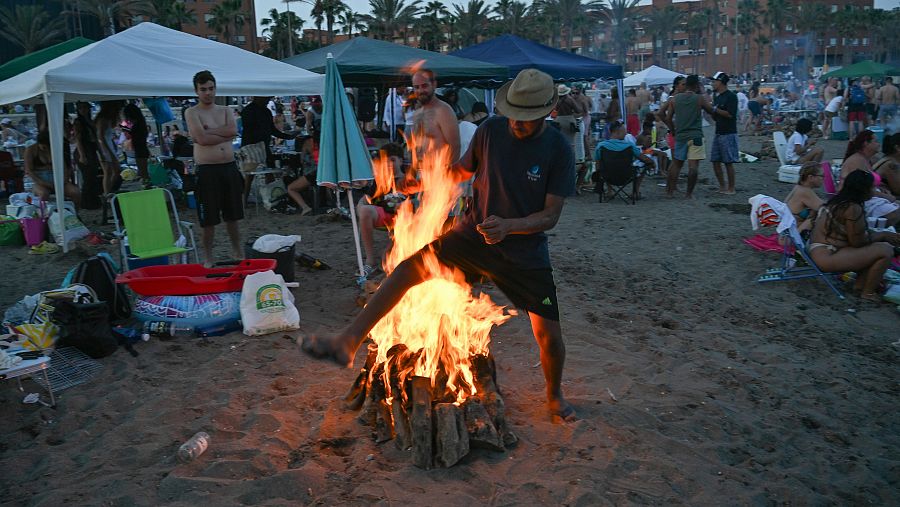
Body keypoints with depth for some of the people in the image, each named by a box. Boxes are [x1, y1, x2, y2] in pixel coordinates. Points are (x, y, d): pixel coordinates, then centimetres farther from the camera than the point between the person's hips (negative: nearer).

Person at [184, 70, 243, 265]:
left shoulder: (225, 110, 13)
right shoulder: (192, 113, -1)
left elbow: (233, 129, -8)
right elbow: (202, 139, -16)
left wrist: (208, 131, -12)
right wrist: (226, 135, -8)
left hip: (229, 167, 4)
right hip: (207, 170, -4)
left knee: (232, 215, 14)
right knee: (209, 219, 0)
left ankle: (237, 251, 27)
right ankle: (208, 257, 12)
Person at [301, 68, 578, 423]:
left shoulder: (559, 150, -14)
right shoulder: (491, 130, -6)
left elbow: (551, 215, -15)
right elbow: (462, 172, 11)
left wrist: (508, 226, -32)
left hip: (526, 252, -1)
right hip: (473, 235, 2)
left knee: (549, 334, 0)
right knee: (407, 269, -18)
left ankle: (555, 394, 32)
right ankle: (348, 343, -17)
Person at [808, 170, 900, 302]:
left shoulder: (837, 202, 11)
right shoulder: (853, 208, -18)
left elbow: (856, 235, 18)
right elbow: (858, 242, -13)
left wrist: (882, 235, 11)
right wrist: (882, 235, 2)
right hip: (828, 257, -10)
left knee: (879, 245, 16)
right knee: (885, 251, -13)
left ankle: (860, 284, 16)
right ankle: (868, 293, 2)